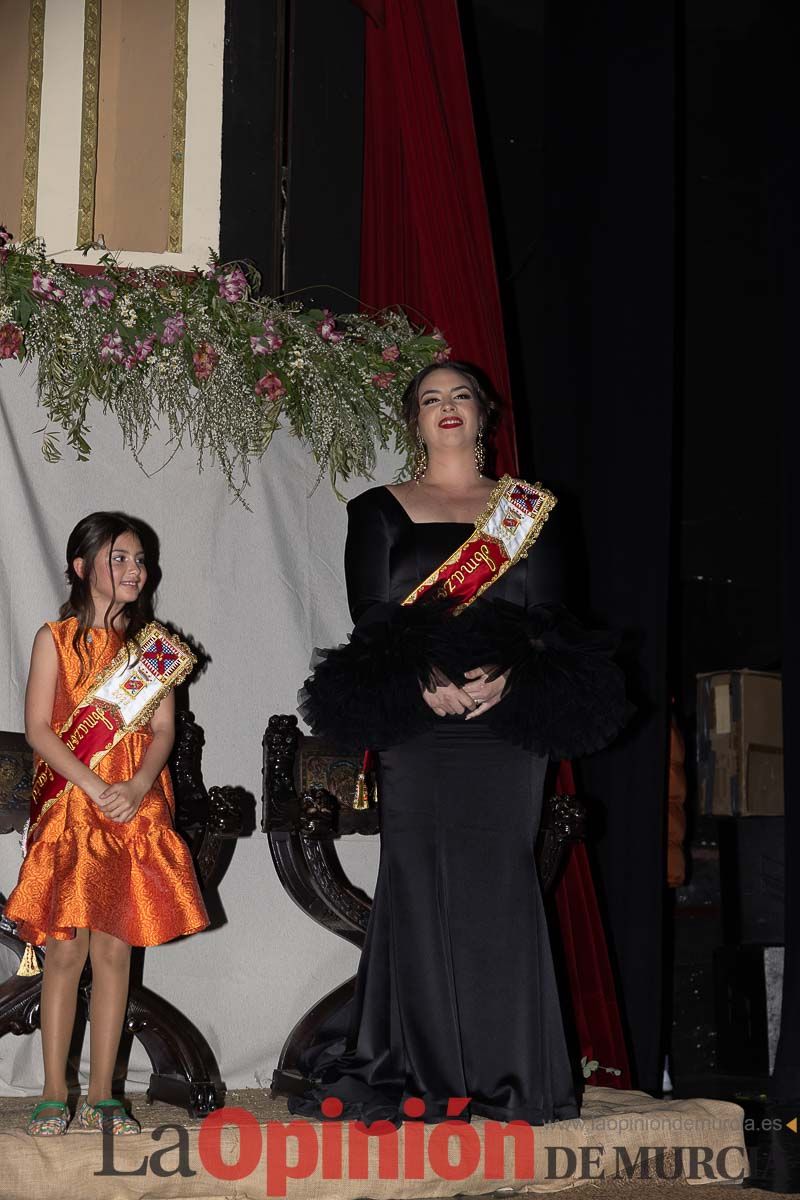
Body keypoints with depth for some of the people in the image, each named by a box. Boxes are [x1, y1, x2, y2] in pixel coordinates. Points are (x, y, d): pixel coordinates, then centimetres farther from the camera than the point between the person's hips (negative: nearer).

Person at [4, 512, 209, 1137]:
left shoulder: (154, 644, 12)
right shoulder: (55, 639, 5)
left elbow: (163, 729, 5)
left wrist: (137, 787, -13)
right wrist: (95, 788, -15)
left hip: (136, 811, 2)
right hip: (68, 810, -2)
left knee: (115, 950, 1)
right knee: (66, 949, -6)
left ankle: (102, 1096, 6)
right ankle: (55, 1094, 1)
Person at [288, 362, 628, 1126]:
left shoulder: (529, 509, 14)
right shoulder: (379, 511, 11)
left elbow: (550, 615, 5)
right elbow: (371, 615, 1)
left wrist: (506, 677, -13)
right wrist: (426, 680, -16)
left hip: (510, 714, 1)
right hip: (413, 720, -1)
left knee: (499, 884, 0)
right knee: (419, 885, -4)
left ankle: (503, 1074, 7)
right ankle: (423, 1071, 3)